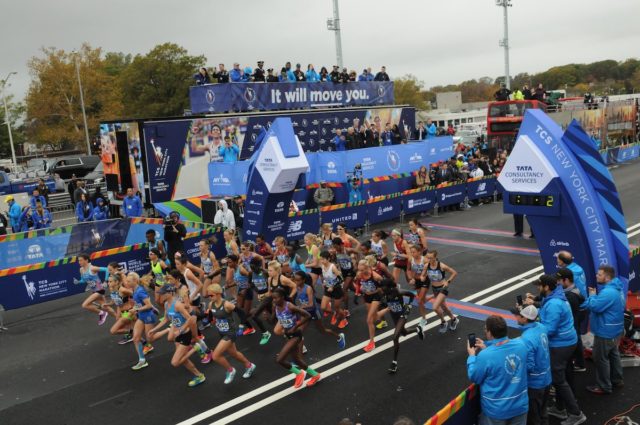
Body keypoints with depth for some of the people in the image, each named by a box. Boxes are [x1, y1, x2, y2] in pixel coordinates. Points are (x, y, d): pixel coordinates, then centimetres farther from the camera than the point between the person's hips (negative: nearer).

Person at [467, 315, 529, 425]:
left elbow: (474, 378, -10)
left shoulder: (485, 356, -28)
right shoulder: (521, 344, -13)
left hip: (496, 410, -4)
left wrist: (472, 356, 2)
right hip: (520, 405, 4)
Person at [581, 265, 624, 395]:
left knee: (601, 358, 1)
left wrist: (592, 296, -13)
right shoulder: (615, 289, 7)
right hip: (613, 330, 11)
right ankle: (616, 380, 38)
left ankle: (604, 387, 11)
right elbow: (601, 305, 11)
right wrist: (594, 295, -6)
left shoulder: (608, 292, -29)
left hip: (605, 331, -11)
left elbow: (594, 306, -30)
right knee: (613, 354, 23)